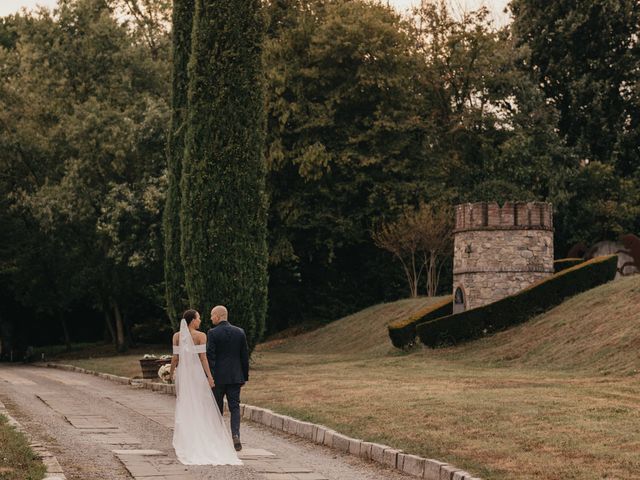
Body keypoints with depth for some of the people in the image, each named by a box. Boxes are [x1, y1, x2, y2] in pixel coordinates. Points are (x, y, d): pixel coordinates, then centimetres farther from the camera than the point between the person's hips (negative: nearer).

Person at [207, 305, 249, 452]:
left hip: (218, 377, -3)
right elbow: (245, 356, 7)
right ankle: (235, 435, -13)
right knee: (235, 407, 4)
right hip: (235, 377, 3)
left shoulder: (212, 333, -9)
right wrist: (245, 376, 14)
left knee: (217, 408, 9)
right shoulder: (240, 332, 4)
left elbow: (210, 356, -13)